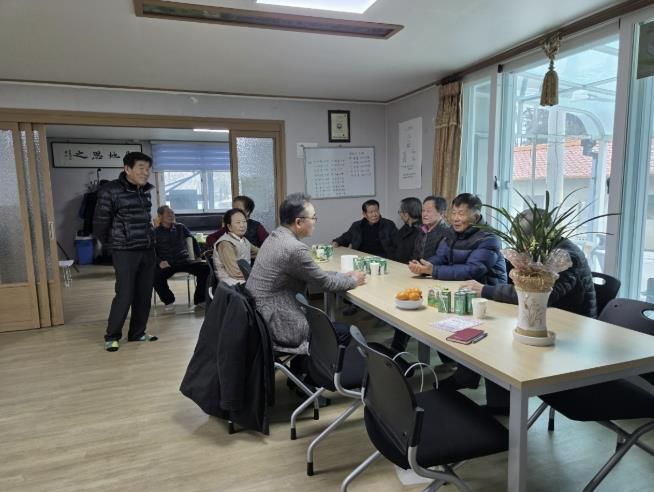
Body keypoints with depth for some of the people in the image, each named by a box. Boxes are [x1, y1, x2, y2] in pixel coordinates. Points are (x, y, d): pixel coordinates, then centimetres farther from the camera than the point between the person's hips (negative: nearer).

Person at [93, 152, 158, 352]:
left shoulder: (146, 190, 8)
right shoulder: (111, 190, -11)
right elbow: (100, 222, -5)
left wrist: (150, 239, 14)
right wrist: (110, 244, 7)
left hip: (148, 250, 6)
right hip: (125, 252, -6)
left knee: (144, 295, 9)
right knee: (125, 295, -3)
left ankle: (137, 333, 23)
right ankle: (112, 336, 15)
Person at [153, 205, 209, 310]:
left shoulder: (180, 227, 14)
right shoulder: (155, 232, 6)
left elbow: (192, 240, 23)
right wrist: (159, 262, -19)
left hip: (184, 261, 2)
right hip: (167, 264, -2)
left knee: (205, 268, -24)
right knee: (156, 275, -35)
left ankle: (200, 299, -7)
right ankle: (168, 300, -6)